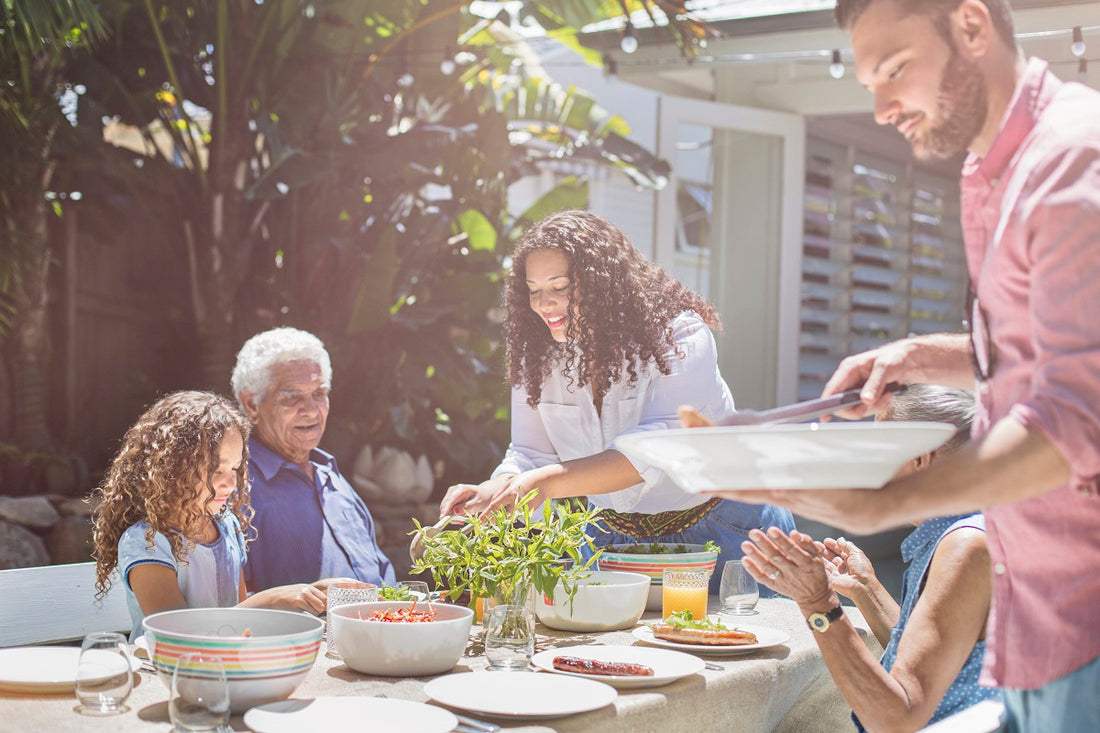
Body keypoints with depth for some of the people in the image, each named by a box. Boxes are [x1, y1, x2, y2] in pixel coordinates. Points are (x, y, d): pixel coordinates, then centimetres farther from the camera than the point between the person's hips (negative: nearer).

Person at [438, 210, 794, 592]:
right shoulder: (538, 355, -3)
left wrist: (548, 482, -45)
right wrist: (491, 491, -27)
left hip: (719, 528, -4)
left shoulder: (678, 334, -21)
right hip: (617, 535, 5)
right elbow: (529, 453, -3)